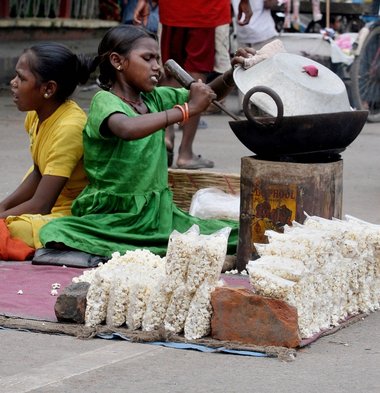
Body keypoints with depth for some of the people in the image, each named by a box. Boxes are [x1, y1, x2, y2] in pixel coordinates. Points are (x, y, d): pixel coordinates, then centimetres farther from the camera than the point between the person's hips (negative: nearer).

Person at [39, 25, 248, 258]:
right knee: (57, 234, -35)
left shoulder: (155, 98, 9)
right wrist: (186, 110, -31)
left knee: (233, 237, -13)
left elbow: (211, 94, 15)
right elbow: (127, 129, -34)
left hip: (158, 213, 5)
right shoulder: (104, 101, -11)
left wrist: (233, 74, -6)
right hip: (111, 217, -5)